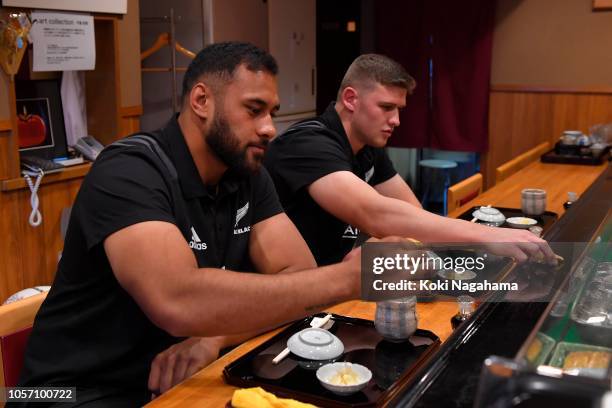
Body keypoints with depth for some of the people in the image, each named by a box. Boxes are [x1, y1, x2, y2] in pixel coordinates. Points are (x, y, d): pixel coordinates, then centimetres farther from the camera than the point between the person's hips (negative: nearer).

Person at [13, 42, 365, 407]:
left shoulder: (249, 175, 0)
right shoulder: (129, 172, -22)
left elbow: (300, 276, -8)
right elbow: (180, 303, -36)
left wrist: (216, 334, -25)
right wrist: (346, 278, -35)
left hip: (182, 378, 6)